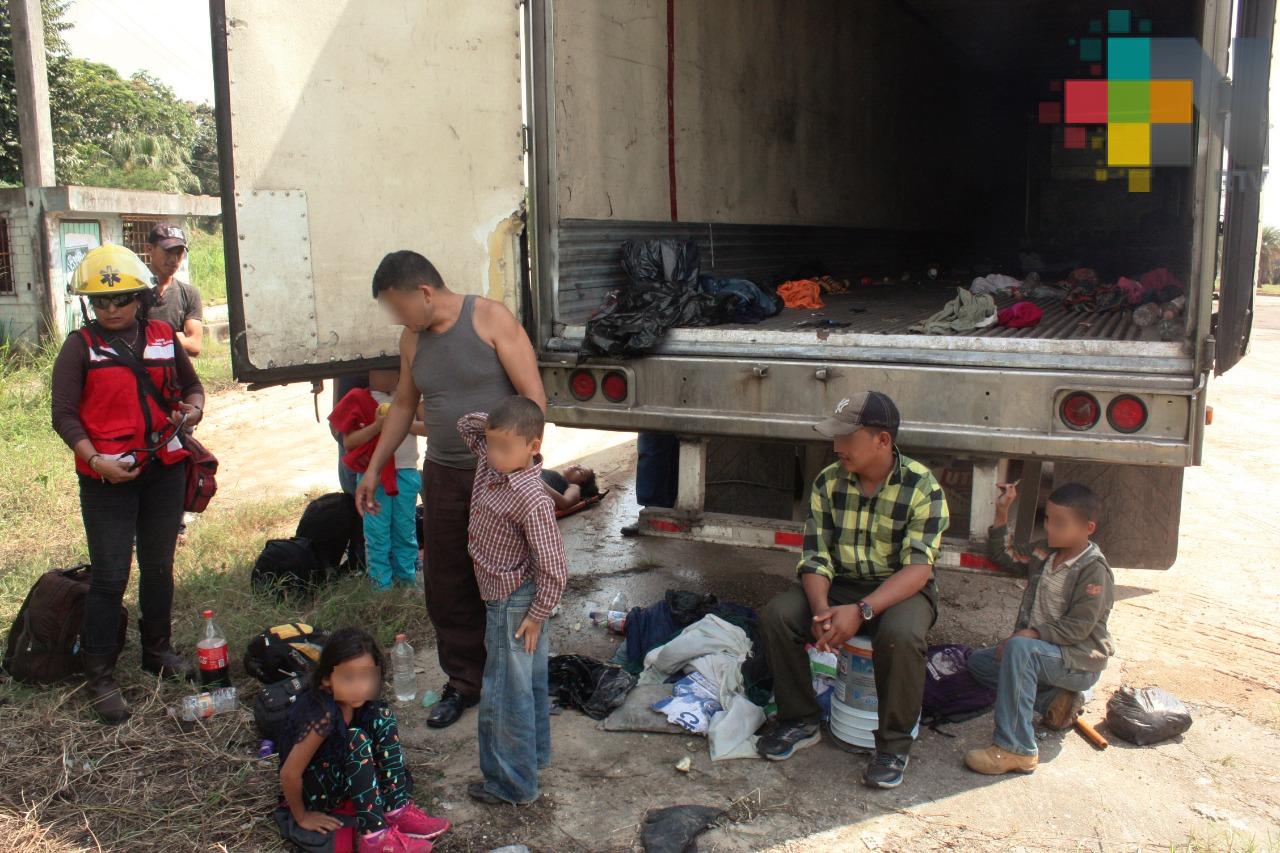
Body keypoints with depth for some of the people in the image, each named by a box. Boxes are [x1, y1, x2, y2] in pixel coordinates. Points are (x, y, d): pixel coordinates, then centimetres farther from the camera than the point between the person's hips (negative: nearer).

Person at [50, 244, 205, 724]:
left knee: (159, 567, 15)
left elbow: (191, 385, 19)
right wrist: (95, 459, -20)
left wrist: (192, 409, -3)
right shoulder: (80, 346, -4)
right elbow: (64, 415, -7)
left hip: (164, 470, 4)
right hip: (107, 477, -4)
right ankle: (100, 677, 8)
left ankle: (157, 652, 32)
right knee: (110, 576, -3)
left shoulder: (163, 337, 6)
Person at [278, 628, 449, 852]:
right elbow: (289, 774, -30)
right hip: (310, 791, -7)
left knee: (381, 716, -9)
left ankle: (398, 811, -11)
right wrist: (302, 817, -16)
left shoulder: (352, 699, -13)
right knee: (356, 741, -30)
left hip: (338, 773, 7)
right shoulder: (323, 714, -34)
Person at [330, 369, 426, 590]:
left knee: (406, 530, 11)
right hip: (374, 476, -3)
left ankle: (407, 578, 23)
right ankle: (382, 584, 12)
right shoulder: (360, 401, -2)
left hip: (406, 473, 3)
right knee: (377, 532, 3)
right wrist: (377, 426, -18)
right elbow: (348, 441, -7)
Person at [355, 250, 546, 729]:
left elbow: (534, 396, -14)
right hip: (443, 475, 6)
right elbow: (403, 406, 20)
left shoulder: (490, 318, -11)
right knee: (446, 587, 9)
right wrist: (373, 469, 20)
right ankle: (464, 681, 25)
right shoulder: (413, 340, 6)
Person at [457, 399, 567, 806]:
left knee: (505, 692, 2)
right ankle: (535, 752, 40)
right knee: (529, 681, 23)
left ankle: (512, 783, 15)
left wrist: (536, 616, -16)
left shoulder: (532, 501, -28)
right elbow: (468, 425, 14)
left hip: (513, 604, -9)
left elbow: (554, 570, -24)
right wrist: (496, 422, -1)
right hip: (503, 599, 9)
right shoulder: (490, 462, -3)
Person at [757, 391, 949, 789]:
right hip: (839, 587, 4)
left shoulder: (922, 487, -15)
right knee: (777, 614, -20)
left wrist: (862, 611, -35)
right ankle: (800, 722, -1)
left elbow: (918, 568, -22)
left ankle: (894, 745, -13)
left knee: (900, 634, -37)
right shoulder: (828, 482, -3)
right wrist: (821, 611, -26)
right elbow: (815, 557, -6)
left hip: (901, 590, -4)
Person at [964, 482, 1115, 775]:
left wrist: (1029, 634, -28)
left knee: (1019, 648, -35)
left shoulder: (1094, 569, -19)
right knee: (979, 661, 9)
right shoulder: (1044, 553, 4)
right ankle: (1053, 701, 1)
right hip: (1040, 651, 9)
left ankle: (1015, 749, -35)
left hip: (1081, 662, -9)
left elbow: (1078, 627, -23)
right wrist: (1001, 514, 2)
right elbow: (1004, 557, 14)